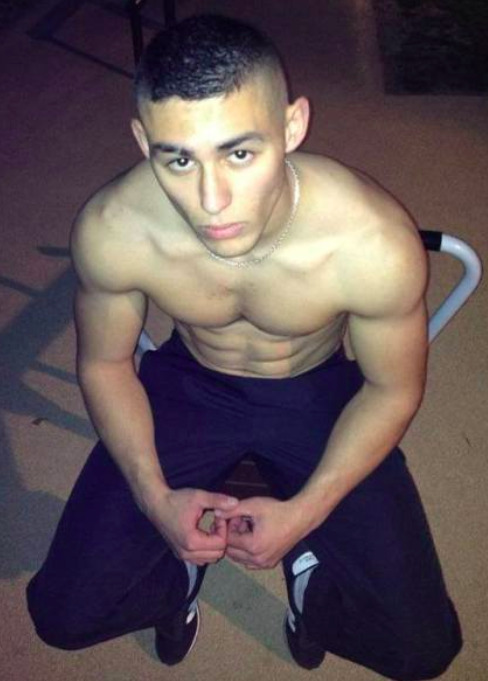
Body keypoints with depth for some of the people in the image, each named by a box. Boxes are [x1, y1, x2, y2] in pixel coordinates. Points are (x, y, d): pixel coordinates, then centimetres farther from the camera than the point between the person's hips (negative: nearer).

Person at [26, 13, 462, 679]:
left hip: (318, 392, -1)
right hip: (186, 386, 1)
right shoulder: (110, 230, -28)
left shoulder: (375, 243, -34)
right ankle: (182, 571, 23)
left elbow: (393, 389, -14)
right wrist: (154, 497, -15)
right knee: (65, 613, -6)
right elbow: (103, 365, -7)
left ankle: (310, 569, 21)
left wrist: (304, 512, -17)